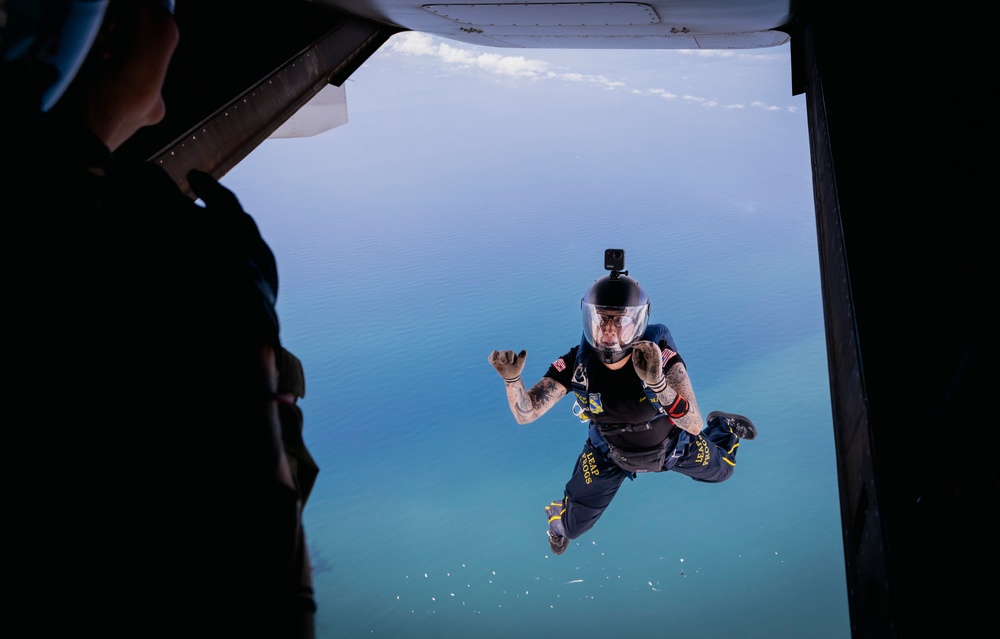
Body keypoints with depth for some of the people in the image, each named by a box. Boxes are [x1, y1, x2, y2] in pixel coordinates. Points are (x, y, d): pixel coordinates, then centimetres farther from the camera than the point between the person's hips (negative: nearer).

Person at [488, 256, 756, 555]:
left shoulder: (661, 355, -38)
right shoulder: (577, 363, -33)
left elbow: (694, 425, -43)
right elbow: (525, 414, -33)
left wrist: (657, 382, -60)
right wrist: (512, 378, -55)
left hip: (672, 444, 0)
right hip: (611, 452, 1)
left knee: (720, 471, 25)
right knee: (574, 526, 9)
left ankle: (723, 426, 57)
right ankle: (559, 514, 47)